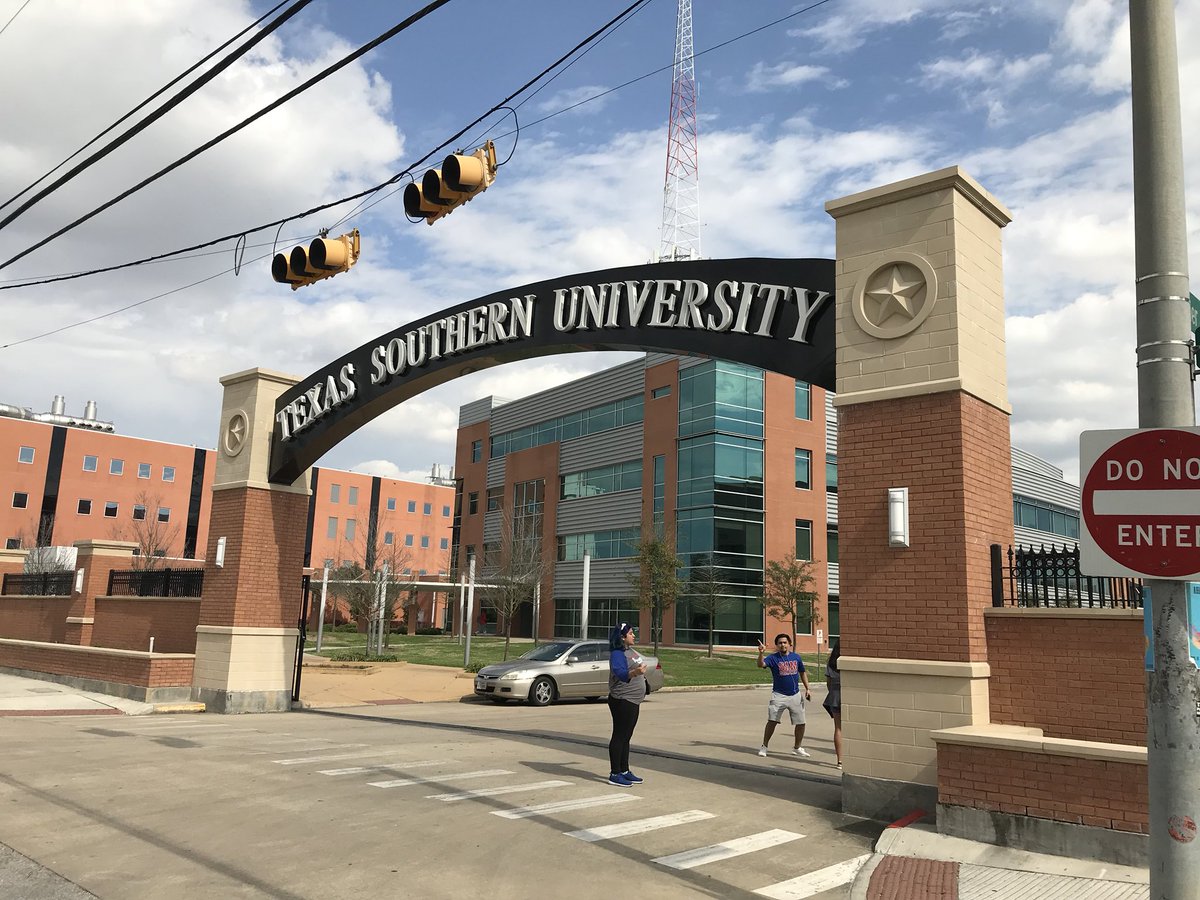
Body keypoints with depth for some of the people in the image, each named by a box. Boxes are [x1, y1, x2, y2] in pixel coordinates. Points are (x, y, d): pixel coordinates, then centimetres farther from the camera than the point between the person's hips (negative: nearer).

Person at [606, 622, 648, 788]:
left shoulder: (631, 651, 12)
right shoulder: (617, 653, -17)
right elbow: (620, 673, -33)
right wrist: (635, 672, -48)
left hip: (633, 700, 9)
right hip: (622, 700, -9)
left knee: (626, 737, 15)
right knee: (619, 736, -6)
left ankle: (624, 771, 22)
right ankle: (615, 774, -3)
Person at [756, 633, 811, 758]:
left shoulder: (796, 657, 5)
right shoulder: (773, 658, -7)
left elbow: (802, 673, 17)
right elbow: (761, 665, -25)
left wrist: (807, 689, 11)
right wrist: (761, 653, -43)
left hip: (795, 695, 4)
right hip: (779, 695, -4)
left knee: (801, 723, 7)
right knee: (772, 721, -10)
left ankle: (797, 748, 26)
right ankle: (764, 746, 4)